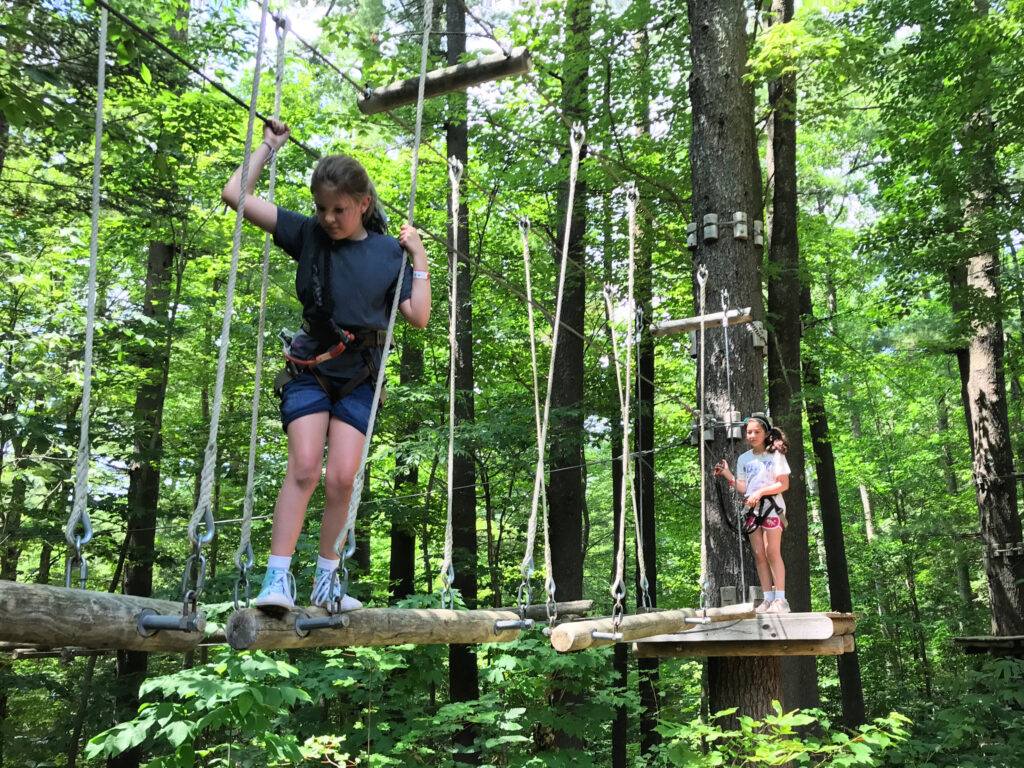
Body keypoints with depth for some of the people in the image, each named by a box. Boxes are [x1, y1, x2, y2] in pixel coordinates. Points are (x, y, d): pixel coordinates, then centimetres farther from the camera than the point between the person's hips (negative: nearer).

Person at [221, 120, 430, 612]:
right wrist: (268, 146, 6)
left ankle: (326, 581, 7)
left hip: (359, 376, 1)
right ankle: (277, 578, -13)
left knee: (341, 478, -6)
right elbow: (236, 195, 1)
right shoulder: (307, 235, 2)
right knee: (304, 468, -14)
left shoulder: (389, 252, 2)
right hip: (309, 367, 0)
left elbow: (419, 317, 0)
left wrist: (419, 260, -4)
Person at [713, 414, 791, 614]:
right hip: (752, 508, 5)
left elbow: (784, 484, -6)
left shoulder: (775, 454, 0)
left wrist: (760, 492, -14)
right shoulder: (744, 459, 14)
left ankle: (780, 599, -11)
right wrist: (727, 474, 2)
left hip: (772, 506, -5)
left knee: (772, 552, -11)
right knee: (759, 554, 1)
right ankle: (768, 599, 2)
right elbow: (743, 488, 11)